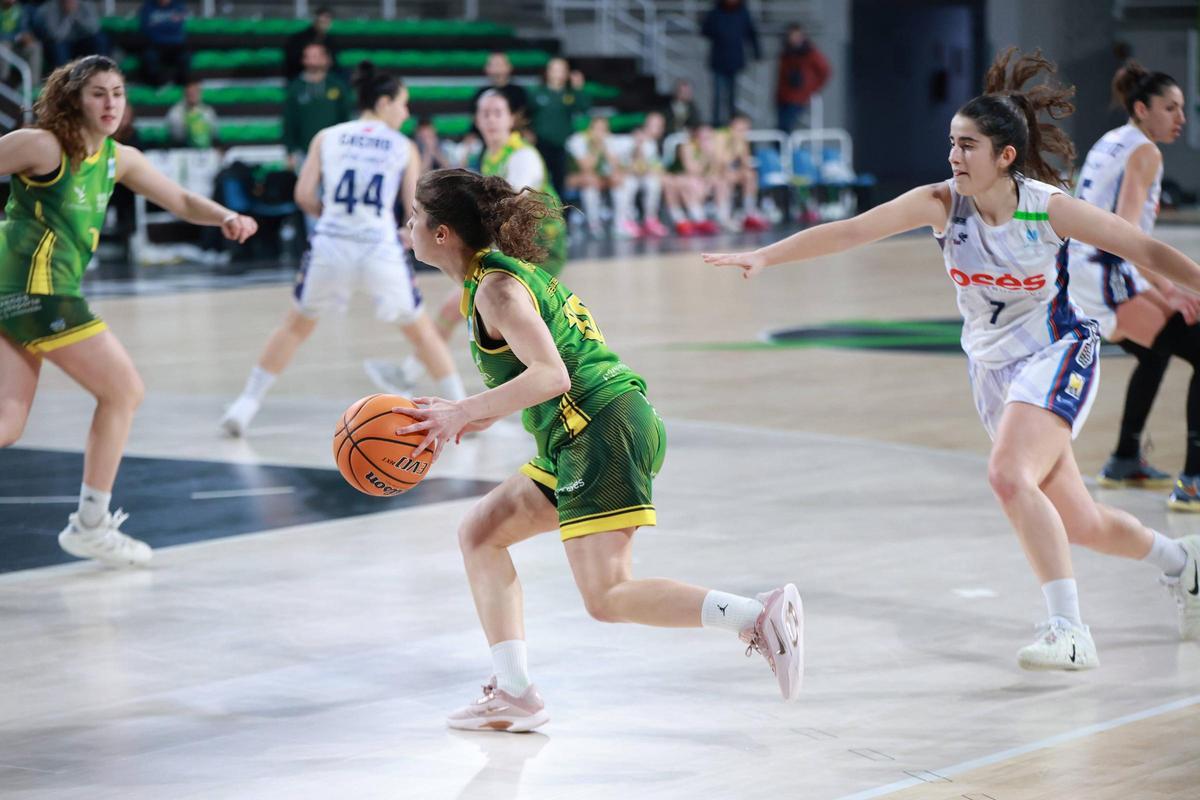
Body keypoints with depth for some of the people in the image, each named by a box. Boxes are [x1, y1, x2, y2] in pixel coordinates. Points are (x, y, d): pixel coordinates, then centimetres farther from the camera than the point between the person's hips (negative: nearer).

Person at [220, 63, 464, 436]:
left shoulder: (327, 137, 10)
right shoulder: (404, 147, 7)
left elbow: (304, 195, 2)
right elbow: (414, 210, 3)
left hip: (330, 247, 1)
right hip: (381, 248, -1)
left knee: (296, 324, 21)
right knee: (421, 331, 16)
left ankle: (247, 404, 19)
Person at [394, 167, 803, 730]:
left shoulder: (495, 287, -11)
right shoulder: (505, 272, 19)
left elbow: (550, 376, -22)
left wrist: (461, 413, -18)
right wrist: (466, 419, 15)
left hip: (604, 431, -10)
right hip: (578, 439, 10)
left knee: (607, 598, -14)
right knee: (479, 534, 14)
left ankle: (759, 617, -17)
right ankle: (513, 695, 12)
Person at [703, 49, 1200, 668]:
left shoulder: (1049, 208, -19)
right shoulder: (942, 203, -12)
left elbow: (1145, 250, -9)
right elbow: (851, 231, -18)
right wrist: (764, 256, -26)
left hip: (1056, 357, -4)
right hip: (992, 367, 4)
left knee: (1009, 476, -29)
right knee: (1077, 524, 13)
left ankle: (1069, 632, -22)